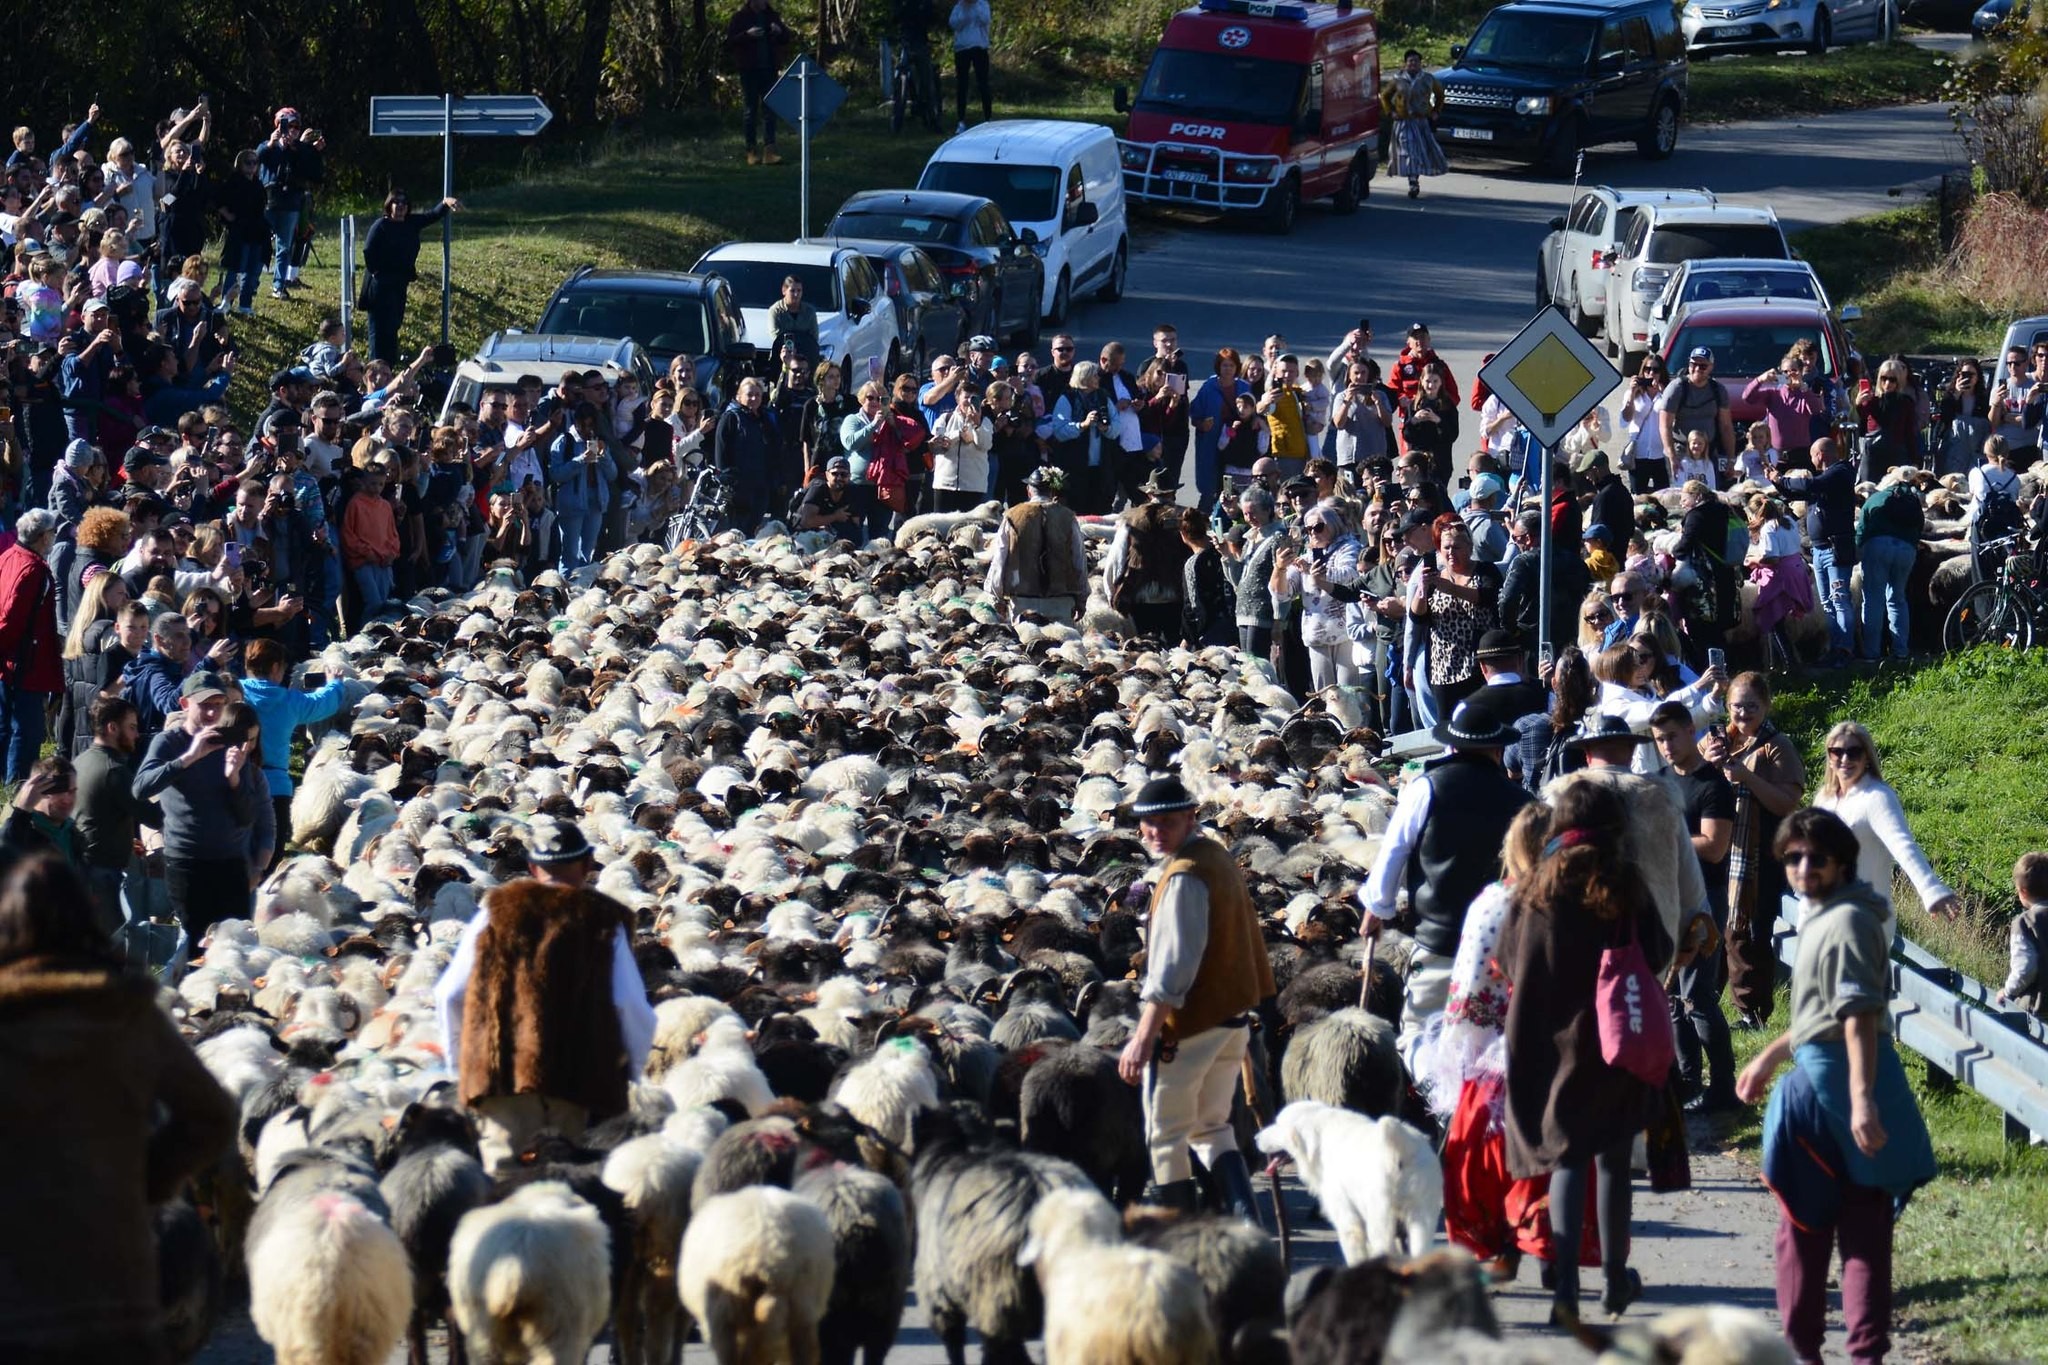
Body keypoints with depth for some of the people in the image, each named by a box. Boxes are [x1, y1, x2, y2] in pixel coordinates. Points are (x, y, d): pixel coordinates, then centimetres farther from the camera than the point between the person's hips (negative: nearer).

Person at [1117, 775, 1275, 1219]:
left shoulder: (1184, 876, -19)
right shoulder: (1219, 858, 11)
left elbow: (1173, 966, -25)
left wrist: (1144, 1037, -27)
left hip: (1190, 1024, -9)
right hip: (1233, 1017, 9)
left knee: (1166, 1137, 2)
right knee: (1211, 1127, 19)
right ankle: (1245, 1220, 5)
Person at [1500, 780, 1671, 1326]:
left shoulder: (1534, 890, -4)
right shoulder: (1625, 887, -8)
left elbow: (1507, 963, 3)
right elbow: (1658, 955, -2)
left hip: (1545, 1042, 1)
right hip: (1614, 1039, -1)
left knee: (1566, 1158, 5)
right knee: (1612, 1158, 14)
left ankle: (1565, 1286, -9)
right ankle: (1615, 1279, 24)